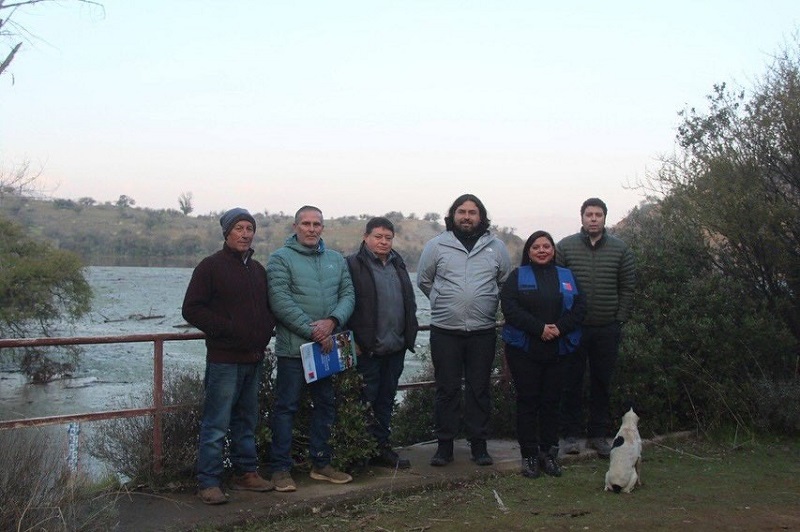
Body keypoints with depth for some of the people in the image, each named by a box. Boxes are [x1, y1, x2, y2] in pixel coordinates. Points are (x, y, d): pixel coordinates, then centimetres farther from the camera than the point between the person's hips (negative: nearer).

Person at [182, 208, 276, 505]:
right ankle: (208, 483, 3)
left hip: (253, 358, 7)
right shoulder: (211, 266, -5)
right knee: (216, 425, -4)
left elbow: (268, 307, 25)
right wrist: (228, 329, -16)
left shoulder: (258, 269, 16)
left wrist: (266, 331, 4)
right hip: (224, 359, -7)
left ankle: (245, 474, 24)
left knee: (246, 422, 14)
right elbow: (192, 310, -9)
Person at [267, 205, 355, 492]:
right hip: (293, 347, -6)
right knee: (286, 407, 0)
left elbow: (348, 294, 5)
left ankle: (321, 463, 25)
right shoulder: (281, 259, -6)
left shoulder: (336, 260, 12)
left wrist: (332, 321, -15)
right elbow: (281, 302, -15)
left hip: (327, 347, 6)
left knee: (326, 405, 13)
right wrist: (313, 332, -18)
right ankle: (281, 468, 9)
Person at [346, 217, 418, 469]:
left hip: (396, 346, 7)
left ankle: (382, 446, 22)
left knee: (386, 399, 13)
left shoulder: (397, 264, 16)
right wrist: (355, 341, -16)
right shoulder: (354, 265, -6)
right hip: (368, 348, -7)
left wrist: (409, 334, 13)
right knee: (366, 400, -1)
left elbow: (409, 302, 22)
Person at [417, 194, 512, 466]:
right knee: (447, 389, 5)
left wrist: (487, 303, 8)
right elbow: (424, 280, 10)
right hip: (445, 331, -1)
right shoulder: (436, 245, 1)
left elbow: (507, 282, 13)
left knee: (479, 389, 8)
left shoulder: (496, 247, 5)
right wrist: (445, 302, 10)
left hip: (483, 331, 1)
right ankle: (444, 444, 15)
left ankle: (479, 444, 19)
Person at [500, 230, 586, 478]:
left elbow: (580, 307, 2)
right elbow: (509, 308, -10)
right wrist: (540, 328, -18)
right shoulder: (518, 276, 3)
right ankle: (529, 455, 8)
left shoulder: (567, 277, 12)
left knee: (551, 401, 7)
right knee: (528, 401, 1)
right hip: (524, 350, -2)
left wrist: (560, 328, -14)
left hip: (557, 350, 3)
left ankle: (549, 452, 17)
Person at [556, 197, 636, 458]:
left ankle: (598, 434, 20)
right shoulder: (565, 247, -1)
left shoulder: (620, 249, 3)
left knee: (602, 383, 9)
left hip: (607, 329, 1)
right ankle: (571, 434, 16)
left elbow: (627, 288, 5)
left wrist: (620, 320, -2)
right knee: (572, 382, 5)